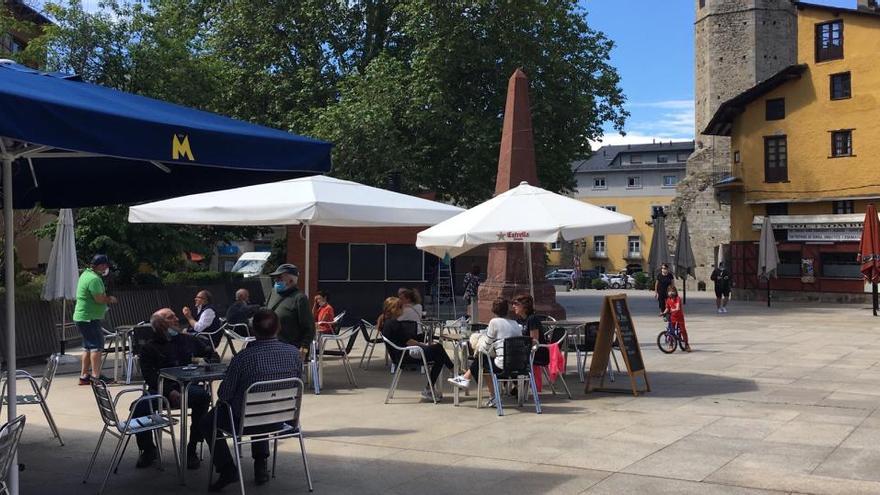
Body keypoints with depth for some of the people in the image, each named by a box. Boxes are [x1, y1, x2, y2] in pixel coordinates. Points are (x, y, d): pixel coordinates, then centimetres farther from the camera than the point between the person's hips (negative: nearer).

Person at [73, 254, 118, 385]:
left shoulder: (86, 273, 16)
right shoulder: (94, 279, -18)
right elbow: (100, 299, -22)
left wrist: (106, 298, 4)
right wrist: (110, 299, -4)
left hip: (82, 317, 11)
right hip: (89, 318, -11)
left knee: (88, 347, 15)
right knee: (97, 346, -9)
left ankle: (84, 376, 19)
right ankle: (96, 376, -10)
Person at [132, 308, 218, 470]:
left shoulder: (188, 340, 21)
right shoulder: (149, 348, 13)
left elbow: (213, 356, 26)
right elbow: (149, 377, -2)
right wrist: (170, 392, -18)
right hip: (161, 389, -1)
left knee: (203, 396, -33)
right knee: (139, 408, -29)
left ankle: (192, 449, -21)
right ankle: (148, 450, 0)